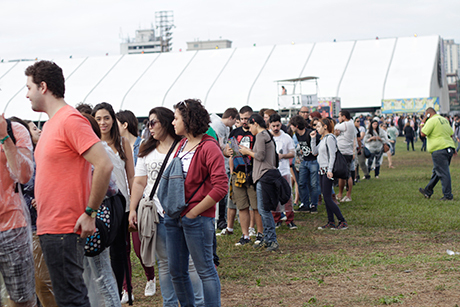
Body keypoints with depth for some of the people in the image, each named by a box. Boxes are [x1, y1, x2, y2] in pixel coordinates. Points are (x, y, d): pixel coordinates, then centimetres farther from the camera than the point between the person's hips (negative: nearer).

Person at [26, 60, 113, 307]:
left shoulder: (70, 120, -14)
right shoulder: (52, 122, 16)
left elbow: (104, 165, -21)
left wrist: (90, 212, -18)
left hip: (64, 229, -10)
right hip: (48, 227, 10)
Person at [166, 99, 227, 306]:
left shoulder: (209, 148, -11)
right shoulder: (181, 145, 13)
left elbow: (220, 187, -18)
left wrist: (194, 212, -15)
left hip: (197, 218, -8)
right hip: (174, 217, 8)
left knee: (205, 270, 0)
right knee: (176, 271, 12)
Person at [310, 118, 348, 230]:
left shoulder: (330, 138, -13)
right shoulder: (323, 139, 15)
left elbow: (332, 155, -18)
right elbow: (315, 151, 15)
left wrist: (330, 170, -23)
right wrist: (313, 139, 10)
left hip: (327, 171, -10)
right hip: (322, 170, 10)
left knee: (327, 198, -10)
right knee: (326, 197, 9)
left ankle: (343, 222, -6)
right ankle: (331, 222, 14)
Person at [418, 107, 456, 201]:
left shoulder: (432, 121, -9)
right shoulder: (444, 120, 18)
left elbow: (423, 134, -10)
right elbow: (451, 134, 21)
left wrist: (423, 123, 3)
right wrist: (453, 148, 25)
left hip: (439, 150, -9)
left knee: (443, 173, -7)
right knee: (436, 172, 16)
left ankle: (448, 195, -8)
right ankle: (428, 191, 27)